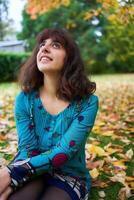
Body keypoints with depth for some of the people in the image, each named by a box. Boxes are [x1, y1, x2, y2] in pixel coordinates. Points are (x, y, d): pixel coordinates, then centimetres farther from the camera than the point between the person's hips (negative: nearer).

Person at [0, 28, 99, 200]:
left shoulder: (87, 102, -13)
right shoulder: (24, 99, -5)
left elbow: (63, 152, -21)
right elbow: (27, 150, -10)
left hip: (69, 177, 0)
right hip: (33, 174, 1)